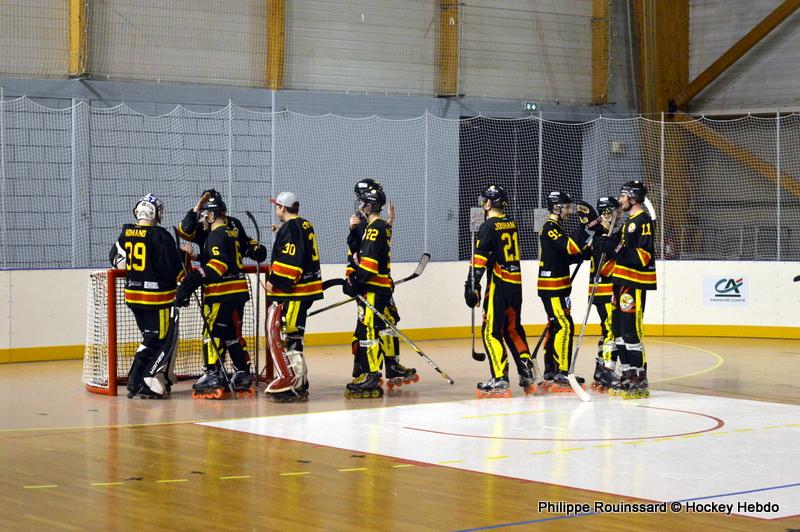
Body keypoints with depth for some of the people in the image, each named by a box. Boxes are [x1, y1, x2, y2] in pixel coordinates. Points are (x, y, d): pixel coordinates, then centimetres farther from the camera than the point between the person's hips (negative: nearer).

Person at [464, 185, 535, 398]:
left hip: (499, 284, -7)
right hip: (516, 284, 7)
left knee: (491, 331, -4)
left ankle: (500, 379, -11)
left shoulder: (488, 226, -10)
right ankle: (527, 375, 16)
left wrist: (473, 285, -17)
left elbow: (480, 259, -16)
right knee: (513, 329, 17)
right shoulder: (512, 224, 12)